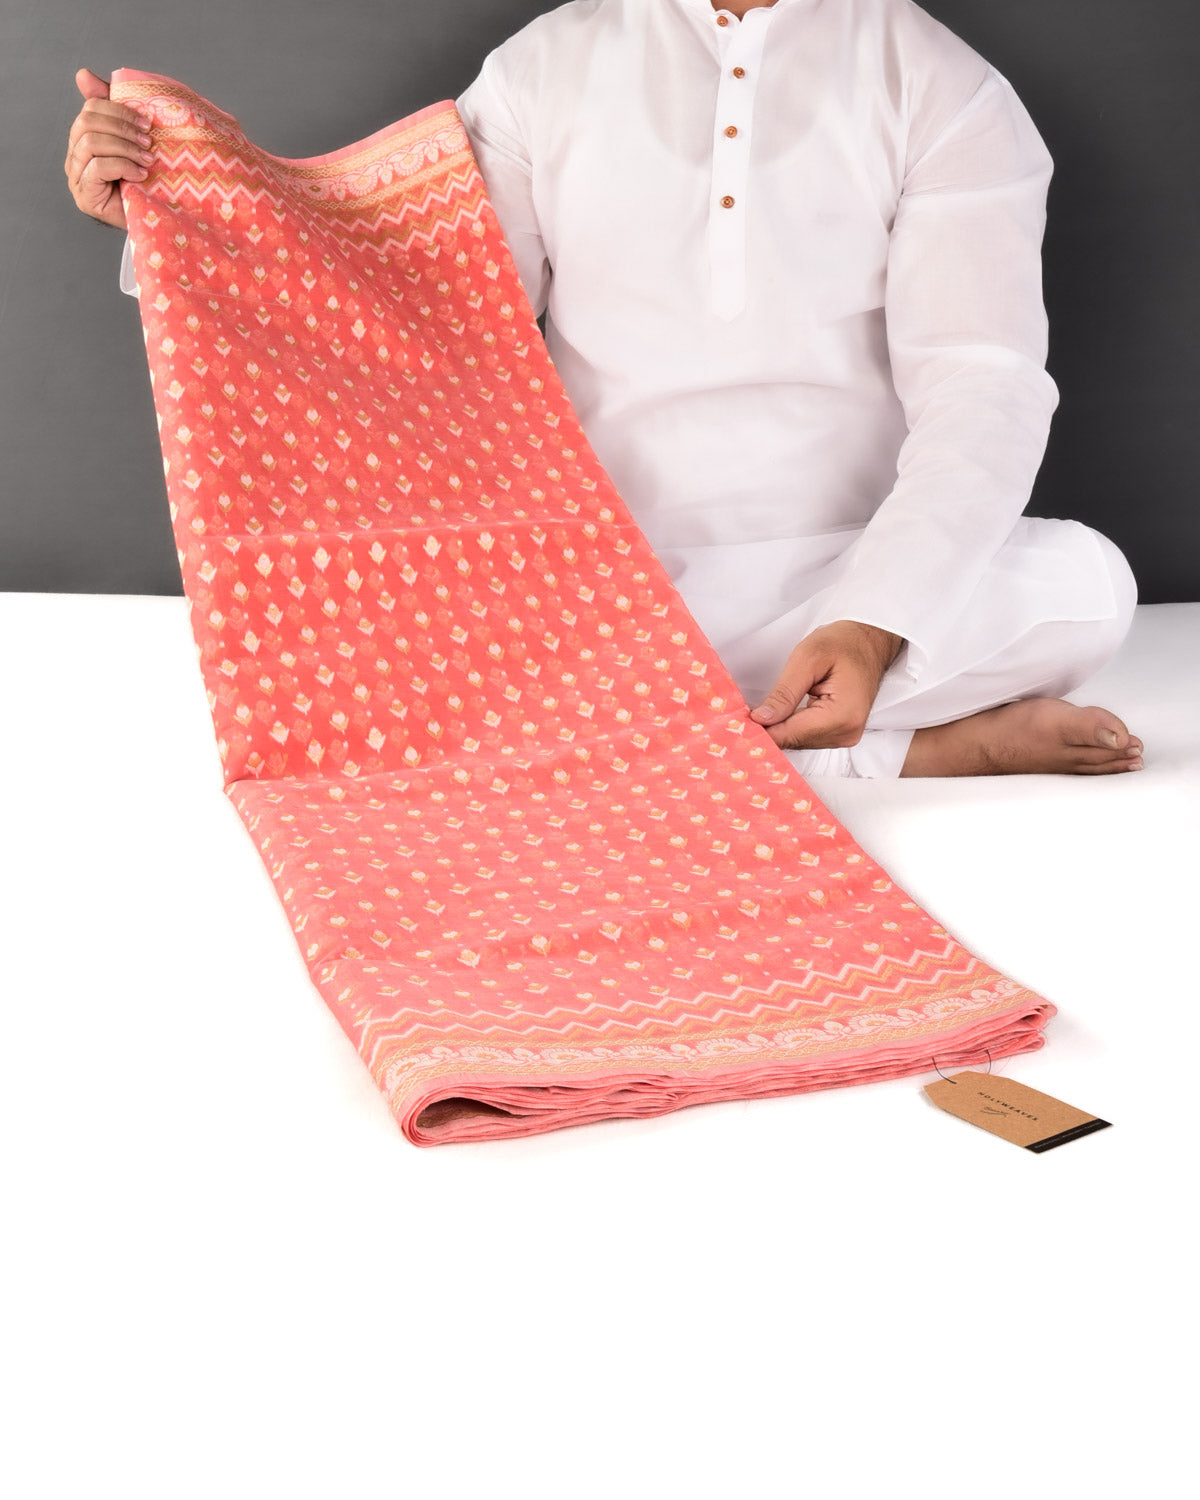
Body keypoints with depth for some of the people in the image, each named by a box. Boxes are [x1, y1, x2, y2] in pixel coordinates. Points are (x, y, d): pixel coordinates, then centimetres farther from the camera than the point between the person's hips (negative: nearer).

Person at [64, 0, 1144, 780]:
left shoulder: (943, 90, 1)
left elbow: (982, 385, -9)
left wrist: (875, 625, -26)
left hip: (849, 587, -2)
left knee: (1084, 582, -28)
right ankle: (923, 748, -21)